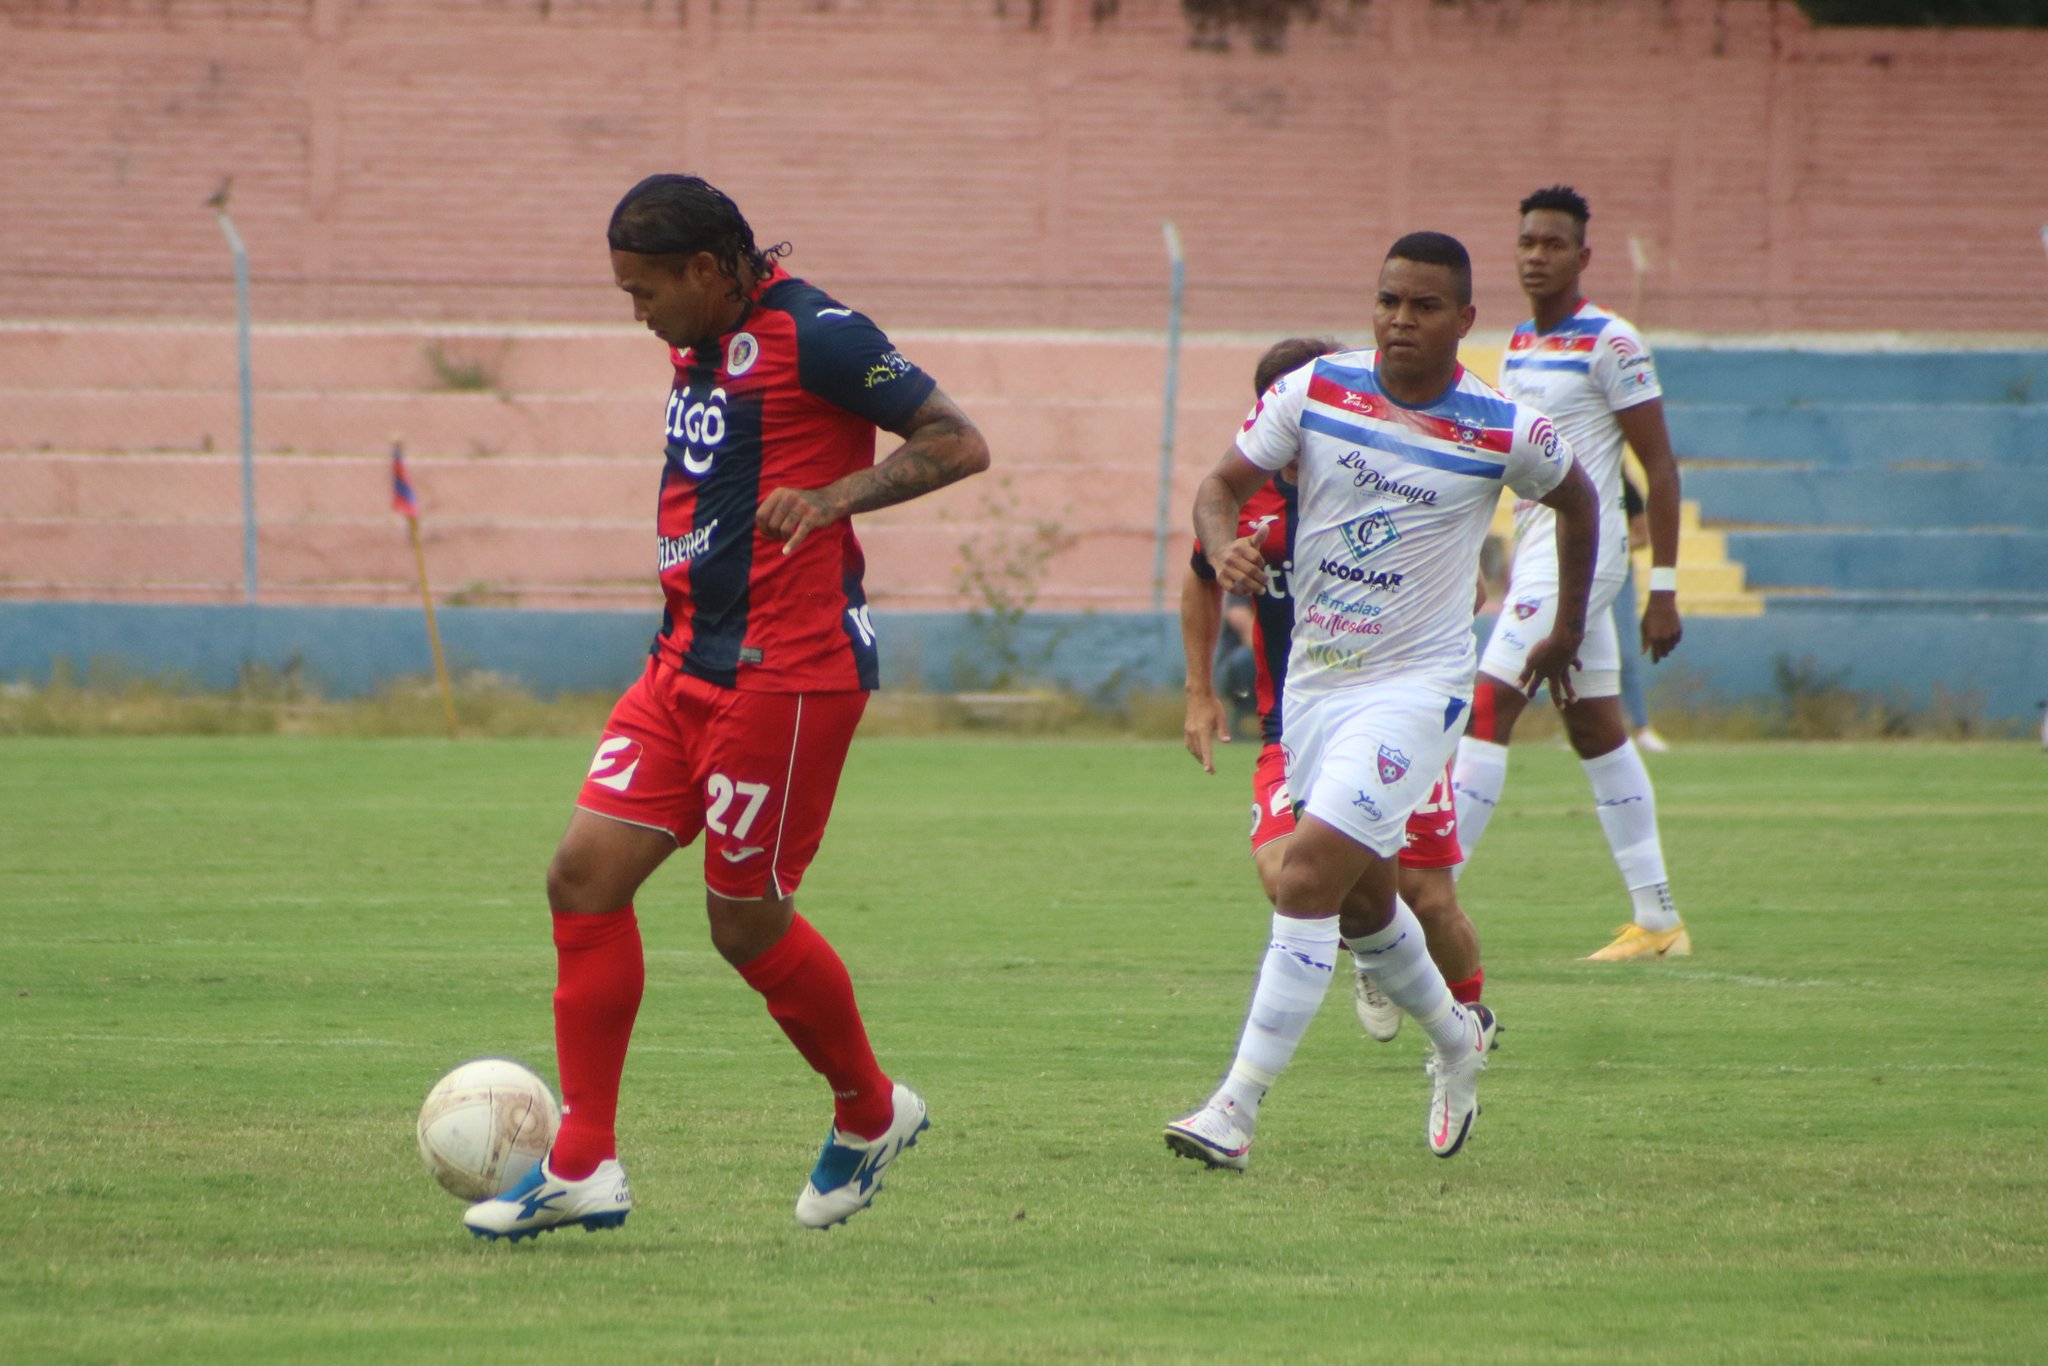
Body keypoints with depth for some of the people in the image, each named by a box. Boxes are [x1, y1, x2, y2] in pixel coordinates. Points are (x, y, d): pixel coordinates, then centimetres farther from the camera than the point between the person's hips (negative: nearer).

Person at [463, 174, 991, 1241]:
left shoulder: (812, 336, -13)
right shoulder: (698, 348, 14)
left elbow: (959, 444, -13)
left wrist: (832, 496, -23)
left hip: (784, 674, -9)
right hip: (689, 663, 9)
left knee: (746, 922, -1)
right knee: (585, 875, -1)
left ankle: (871, 1114, 24)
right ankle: (583, 1166, 1)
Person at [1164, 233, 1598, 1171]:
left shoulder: (1504, 433, -9)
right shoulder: (1313, 391, -3)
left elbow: (1576, 499, 11)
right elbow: (1223, 483, 1)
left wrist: (1568, 630, 18)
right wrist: (1225, 546, -22)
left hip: (1414, 686, -5)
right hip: (1313, 675, 5)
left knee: (1309, 873, -20)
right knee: (1359, 899, 18)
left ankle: (1237, 1110, -20)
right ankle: (1458, 1040, 46)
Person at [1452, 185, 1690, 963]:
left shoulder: (1610, 344, -11)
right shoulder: (1519, 346, 14)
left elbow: (1660, 469, -11)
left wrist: (1663, 587, -14)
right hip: (1535, 550, 9)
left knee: (1486, 711, -14)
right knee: (1596, 731, 10)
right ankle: (1657, 920, 13)